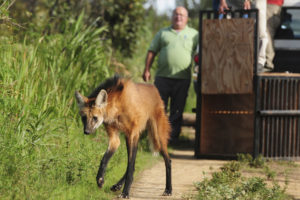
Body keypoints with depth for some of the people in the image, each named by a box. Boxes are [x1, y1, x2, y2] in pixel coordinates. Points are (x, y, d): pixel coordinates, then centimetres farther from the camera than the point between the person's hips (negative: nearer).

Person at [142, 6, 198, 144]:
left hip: (182, 79, -1)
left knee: (177, 111, 2)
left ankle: (173, 136, 9)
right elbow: (152, 51, 13)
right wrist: (147, 70, 5)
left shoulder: (194, 34, 9)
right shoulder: (163, 33, 13)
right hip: (162, 76, 1)